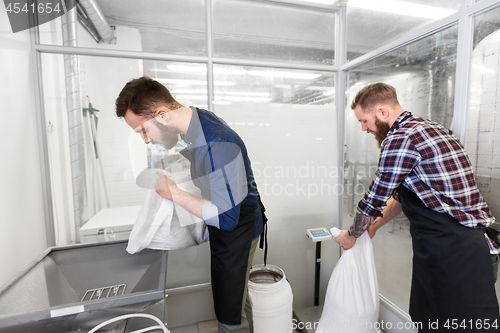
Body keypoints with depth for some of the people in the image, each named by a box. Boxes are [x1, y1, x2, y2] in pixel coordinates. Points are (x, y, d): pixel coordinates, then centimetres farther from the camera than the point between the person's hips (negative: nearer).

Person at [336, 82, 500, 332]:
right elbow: (402, 194, 18)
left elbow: (375, 199, -13)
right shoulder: (424, 127, 12)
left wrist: (352, 235, 5)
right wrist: (374, 225, 23)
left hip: (455, 252, -10)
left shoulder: (400, 139, -20)